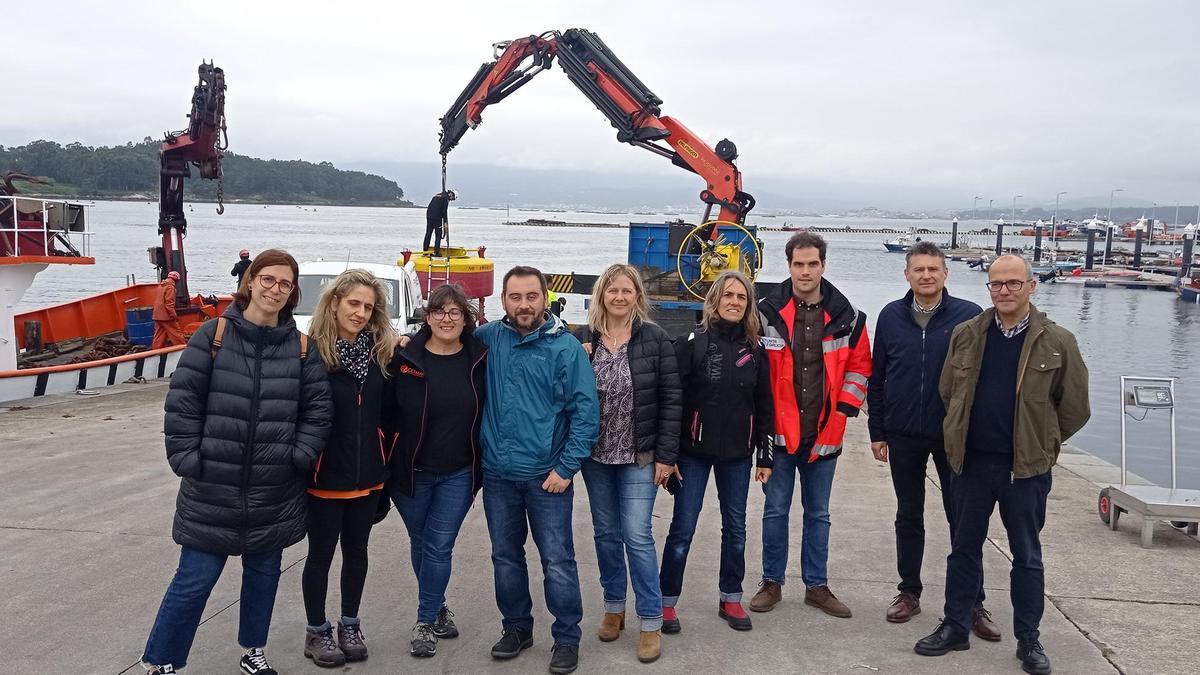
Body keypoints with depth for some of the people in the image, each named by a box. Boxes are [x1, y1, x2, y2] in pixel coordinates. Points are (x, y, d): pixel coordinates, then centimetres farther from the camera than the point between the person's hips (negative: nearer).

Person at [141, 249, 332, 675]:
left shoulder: (302, 347, 2)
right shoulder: (215, 335, -5)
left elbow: (318, 408, 4)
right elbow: (182, 400, -5)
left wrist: (300, 457, -6)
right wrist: (187, 459, -10)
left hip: (276, 491, 3)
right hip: (213, 488, -2)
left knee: (264, 572, 16)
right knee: (195, 579, 2)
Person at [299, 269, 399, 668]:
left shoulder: (380, 351, 0)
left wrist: (385, 461, 3)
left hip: (367, 474, 4)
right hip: (325, 474, -4)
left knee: (356, 551, 17)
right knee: (321, 553, 11)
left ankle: (349, 625, 33)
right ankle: (317, 631, 27)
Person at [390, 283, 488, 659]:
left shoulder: (479, 360, -4)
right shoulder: (405, 359, -6)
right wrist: (387, 464, -4)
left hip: (459, 474, -1)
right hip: (411, 472, 1)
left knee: (439, 547, 0)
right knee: (420, 545, 13)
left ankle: (426, 623, 14)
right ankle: (438, 610, 32)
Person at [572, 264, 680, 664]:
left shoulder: (655, 339, -7)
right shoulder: (582, 340, -1)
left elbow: (670, 400, -6)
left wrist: (666, 455, -9)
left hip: (639, 457, -3)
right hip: (595, 455, 3)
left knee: (637, 535, -4)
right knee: (606, 534, 13)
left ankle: (651, 622, 9)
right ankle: (613, 608, 30)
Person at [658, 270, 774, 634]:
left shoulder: (755, 350, 4)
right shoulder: (692, 343, -7)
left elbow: (765, 406, 9)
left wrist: (766, 456, 7)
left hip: (738, 454, 4)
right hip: (694, 452, -3)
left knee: (735, 527, 12)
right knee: (683, 529, 1)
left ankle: (731, 599, 28)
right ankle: (666, 601, 14)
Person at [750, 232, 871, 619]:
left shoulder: (847, 318, 0)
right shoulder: (767, 312, -6)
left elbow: (859, 368, 10)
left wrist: (843, 410, 1)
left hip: (824, 435, 2)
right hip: (779, 432, -2)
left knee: (818, 514, 14)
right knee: (775, 510, 8)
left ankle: (816, 586, 26)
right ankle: (772, 583, 22)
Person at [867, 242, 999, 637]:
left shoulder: (970, 316, -6)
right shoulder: (891, 316, 2)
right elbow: (877, 378, 6)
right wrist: (877, 431, 4)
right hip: (903, 436, 2)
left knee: (962, 518, 5)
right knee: (908, 516, 13)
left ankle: (973, 603, 15)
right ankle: (909, 592, 25)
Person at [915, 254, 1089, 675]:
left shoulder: (1057, 342, -6)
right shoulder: (966, 335, 1)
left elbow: (1073, 407, 1)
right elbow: (948, 392, 12)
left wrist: (1041, 443, 7)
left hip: (1026, 467, -2)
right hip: (972, 463, 2)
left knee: (1027, 555, 10)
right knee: (964, 548, 12)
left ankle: (1028, 639, 24)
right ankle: (955, 628, 25)